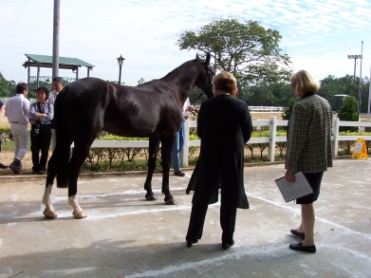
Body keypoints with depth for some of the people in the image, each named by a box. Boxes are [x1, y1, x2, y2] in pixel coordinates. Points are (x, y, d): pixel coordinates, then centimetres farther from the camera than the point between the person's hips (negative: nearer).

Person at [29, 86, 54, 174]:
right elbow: (32, 114, -12)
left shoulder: (49, 105, 5)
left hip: (46, 128, -1)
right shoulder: (33, 105, 7)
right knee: (35, 149, 5)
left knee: (45, 149, 3)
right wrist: (43, 115, -13)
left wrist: (38, 116, -9)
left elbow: (50, 117, -11)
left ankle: (42, 167, 12)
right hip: (36, 128, 1)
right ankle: (36, 167, 16)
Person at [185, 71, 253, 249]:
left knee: (202, 197, 11)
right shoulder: (241, 106, -7)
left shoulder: (206, 105, -5)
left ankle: (192, 236, 18)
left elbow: (200, 132, 4)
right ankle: (227, 239, 16)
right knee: (230, 198, 9)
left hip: (208, 156, 1)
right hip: (233, 157, -1)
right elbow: (248, 132, 1)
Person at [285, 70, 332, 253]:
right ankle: (303, 229, 40)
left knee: (306, 200, 4)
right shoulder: (325, 103, 8)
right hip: (321, 159, 9)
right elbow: (327, 133, 13)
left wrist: (290, 167, -16)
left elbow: (297, 140, -20)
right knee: (307, 198, 23)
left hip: (306, 162, -8)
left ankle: (308, 242, 15)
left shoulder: (301, 106, -19)